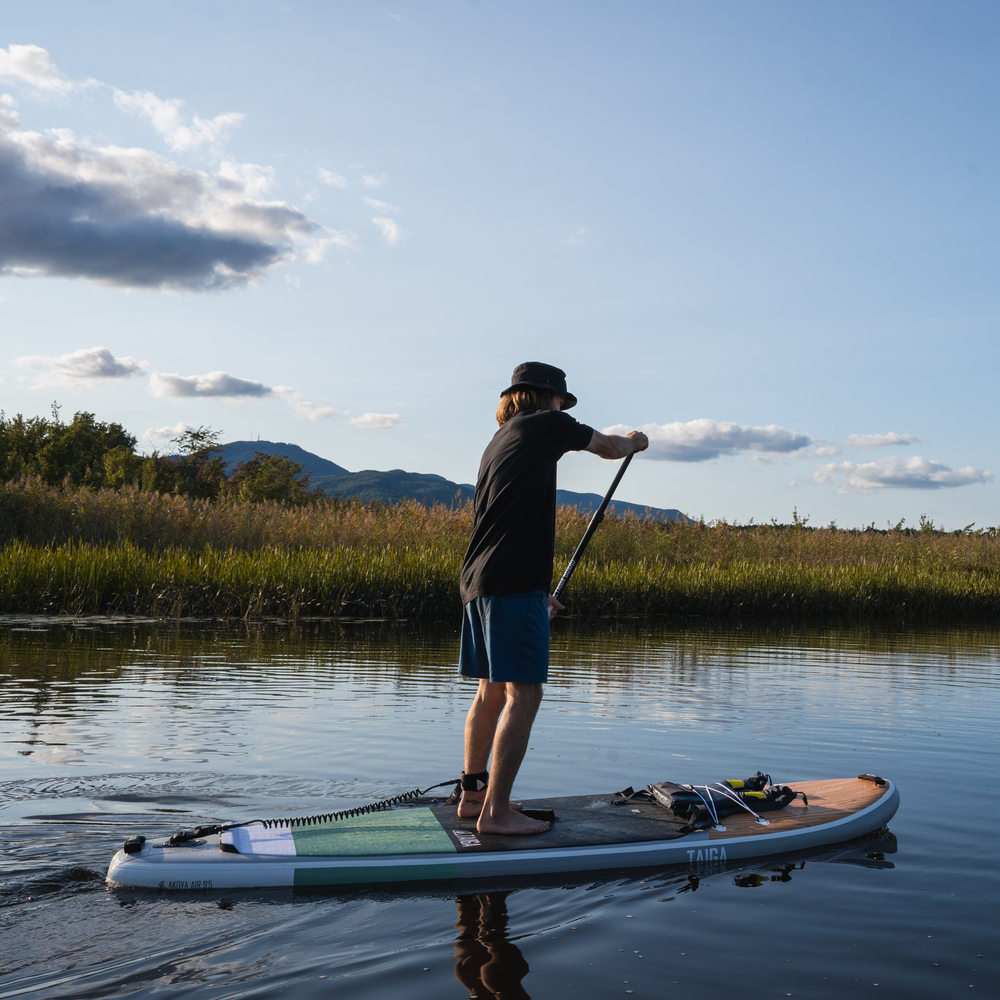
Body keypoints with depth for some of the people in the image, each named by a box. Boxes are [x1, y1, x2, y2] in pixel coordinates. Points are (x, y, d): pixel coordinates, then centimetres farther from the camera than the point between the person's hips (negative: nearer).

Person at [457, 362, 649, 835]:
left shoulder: (499, 441, 24)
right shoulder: (543, 424, 0)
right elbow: (609, 448, 10)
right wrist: (634, 441, 34)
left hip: (478, 582, 9)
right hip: (513, 584, -9)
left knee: (491, 692, 15)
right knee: (523, 695, -7)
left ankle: (473, 795, 22)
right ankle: (496, 810, -8)